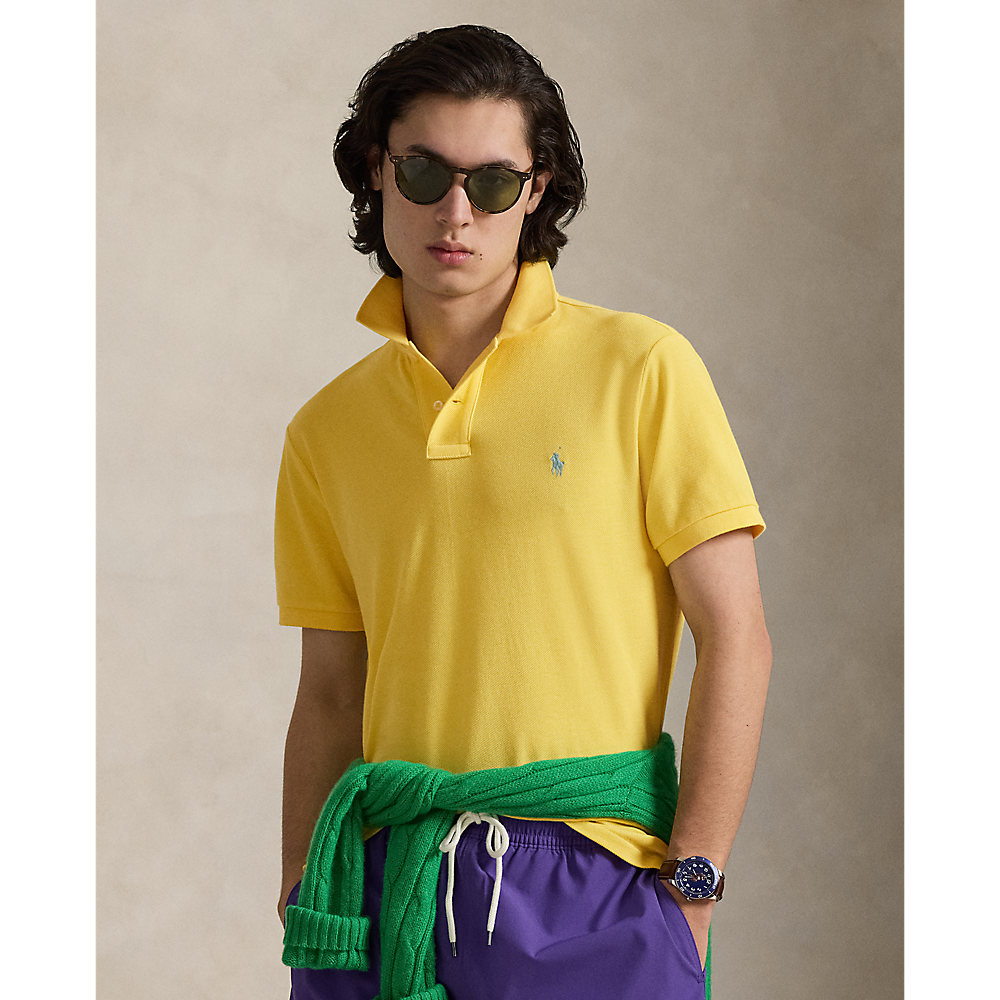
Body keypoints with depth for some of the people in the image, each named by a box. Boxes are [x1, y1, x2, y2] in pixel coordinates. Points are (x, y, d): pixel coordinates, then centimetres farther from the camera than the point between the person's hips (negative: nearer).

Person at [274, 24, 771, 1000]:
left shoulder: (643, 370, -3)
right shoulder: (326, 432, 9)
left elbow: (734, 639, -5)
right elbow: (328, 697, 11)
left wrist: (690, 892, -9)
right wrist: (301, 907, 5)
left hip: (586, 884, -3)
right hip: (384, 880, 3)